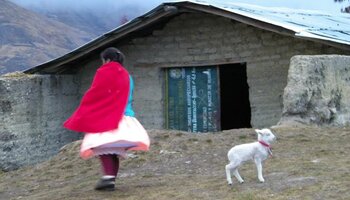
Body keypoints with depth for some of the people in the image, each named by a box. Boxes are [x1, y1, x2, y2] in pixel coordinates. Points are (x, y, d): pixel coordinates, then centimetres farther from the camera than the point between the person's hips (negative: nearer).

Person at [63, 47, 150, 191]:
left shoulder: (104, 72, -3)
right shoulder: (126, 75, 18)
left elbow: (93, 95, -5)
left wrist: (82, 116, -1)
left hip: (105, 117, -7)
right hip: (122, 117, 7)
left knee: (104, 147, -12)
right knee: (114, 150, 6)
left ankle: (108, 176, -27)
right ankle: (111, 180, 3)